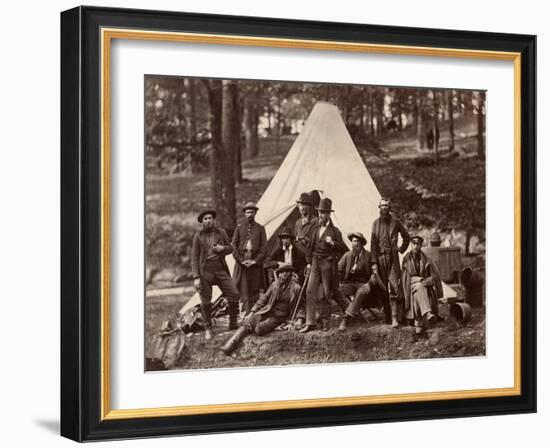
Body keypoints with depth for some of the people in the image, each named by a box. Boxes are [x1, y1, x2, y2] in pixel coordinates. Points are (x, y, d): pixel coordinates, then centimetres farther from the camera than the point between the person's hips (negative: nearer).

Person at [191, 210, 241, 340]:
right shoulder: (198, 237, 1)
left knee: (234, 295, -7)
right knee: (205, 302, 1)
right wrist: (196, 277, -9)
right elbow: (194, 258, -1)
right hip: (205, 271, -2)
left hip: (221, 270, 2)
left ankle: (233, 324, 8)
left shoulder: (221, 233, 9)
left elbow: (230, 248, 18)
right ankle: (208, 329, 16)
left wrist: (223, 248, -7)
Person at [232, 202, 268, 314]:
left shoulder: (260, 228, 8)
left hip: (255, 263, 0)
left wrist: (256, 260, -7)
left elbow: (264, 246, 4)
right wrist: (241, 260, -5)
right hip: (242, 264, 0)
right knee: (243, 289, -5)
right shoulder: (239, 227, 9)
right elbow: (234, 245, 6)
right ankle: (246, 312, -4)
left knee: (254, 290, 0)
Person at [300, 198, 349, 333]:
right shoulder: (315, 228, 11)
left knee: (327, 293, 3)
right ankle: (310, 322, -5)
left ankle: (324, 320, 15)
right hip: (315, 263, 4)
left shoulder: (334, 231, -3)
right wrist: (309, 262, 14)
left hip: (328, 264, -4)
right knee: (310, 291, -5)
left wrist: (333, 243, -20)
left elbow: (344, 249, -5)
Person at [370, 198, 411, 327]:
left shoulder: (395, 222, 3)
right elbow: (373, 244, 4)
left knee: (394, 288, -11)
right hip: (380, 257, 2)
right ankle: (387, 317, 13)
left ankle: (395, 318, -14)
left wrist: (401, 249, 8)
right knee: (383, 289, 6)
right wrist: (374, 262, -2)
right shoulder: (376, 223, 6)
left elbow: (407, 237, 17)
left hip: (393, 257, -2)